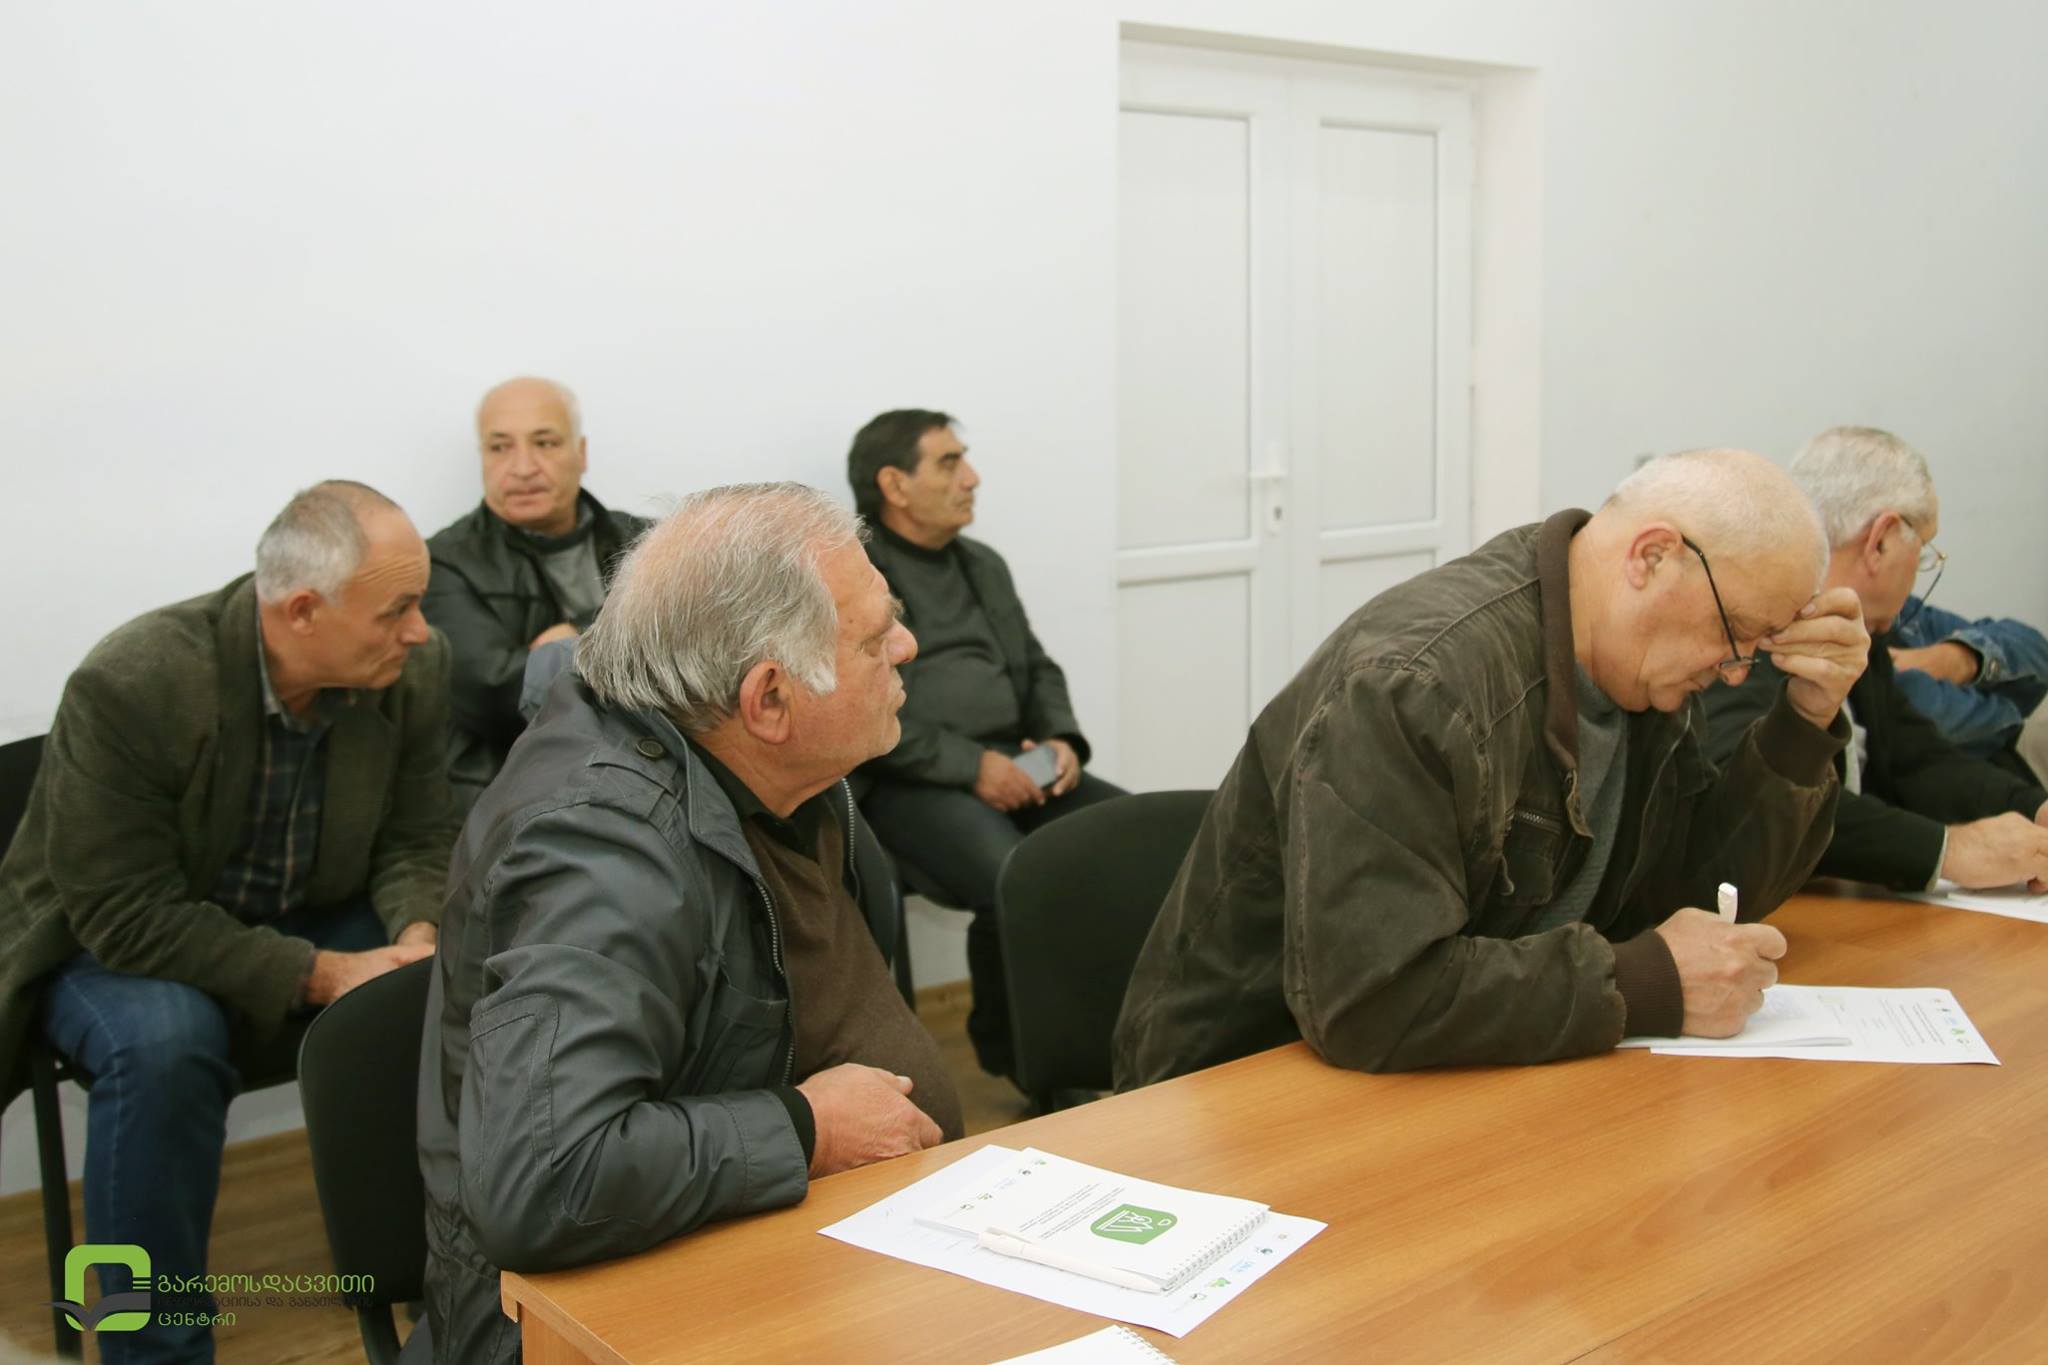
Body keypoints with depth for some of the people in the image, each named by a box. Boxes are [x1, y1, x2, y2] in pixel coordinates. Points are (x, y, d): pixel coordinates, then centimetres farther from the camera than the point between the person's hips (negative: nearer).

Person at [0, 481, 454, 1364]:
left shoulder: (414, 669, -13)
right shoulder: (127, 686, -28)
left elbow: (417, 841, -1)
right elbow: (125, 914, -26)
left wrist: (419, 937, -23)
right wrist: (321, 976, -31)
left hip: (311, 926, 4)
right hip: (115, 939, -4)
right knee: (165, 1043, -36)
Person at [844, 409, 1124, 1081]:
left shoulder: (984, 565, 23)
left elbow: (1037, 668, 25)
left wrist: (1061, 739, 3)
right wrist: (970, 763, -17)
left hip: (1013, 766, 7)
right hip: (908, 783, -7)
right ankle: (1018, 1056, -5)